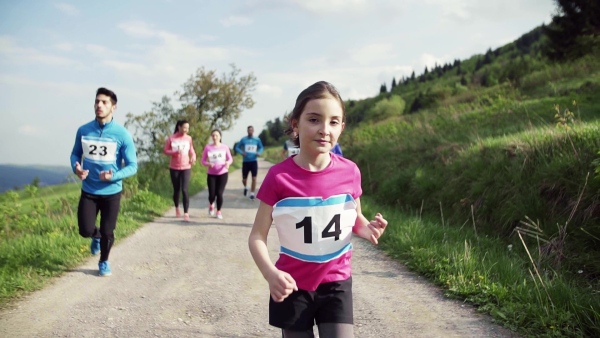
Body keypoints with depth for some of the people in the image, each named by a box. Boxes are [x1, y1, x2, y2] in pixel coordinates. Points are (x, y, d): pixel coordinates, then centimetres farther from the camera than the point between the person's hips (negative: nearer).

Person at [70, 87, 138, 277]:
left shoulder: (122, 134, -13)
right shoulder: (83, 130, -4)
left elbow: (132, 166, -10)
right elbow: (75, 154, 12)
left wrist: (113, 176, -27)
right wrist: (76, 167, -11)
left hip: (111, 192, -2)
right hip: (88, 191, 2)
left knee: (107, 232, 7)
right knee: (85, 230, -1)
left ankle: (104, 262, 36)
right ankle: (97, 236, 38)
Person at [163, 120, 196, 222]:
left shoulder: (189, 138, 0)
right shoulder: (171, 138, -6)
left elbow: (191, 150, 11)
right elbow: (165, 150, -1)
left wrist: (193, 157, -9)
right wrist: (175, 152, -18)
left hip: (186, 168, 0)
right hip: (174, 168, 0)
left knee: (184, 190, -11)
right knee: (176, 190, 12)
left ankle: (186, 214, -13)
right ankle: (177, 208, 38)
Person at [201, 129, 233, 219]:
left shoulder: (225, 147, -3)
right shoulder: (208, 147, -3)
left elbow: (230, 159, 4)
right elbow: (203, 161, 1)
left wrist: (228, 163, -18)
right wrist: (208, 164, -20)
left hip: (223, 173, 0)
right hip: (211, 174, 0)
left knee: (219, 193, -7)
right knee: (212, 194, -3)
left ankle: (219, 211, 14)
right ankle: (211, 205, 33)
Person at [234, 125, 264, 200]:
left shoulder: (257, 140, 0)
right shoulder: (243, 139, -2)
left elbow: (261, 147, 15)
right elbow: (237, 147, 5)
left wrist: (259, 152, -6)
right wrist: (241, 152, -14)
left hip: (254, 161, 0)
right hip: (245, 162, 0)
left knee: (254, 178, -8)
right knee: (244, 179, 7)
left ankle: (252, 193, 4)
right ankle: (245, 187, 40)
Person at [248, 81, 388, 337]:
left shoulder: (349, 172, -7)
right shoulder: (279, 177, -14)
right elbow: (257, 236, -9)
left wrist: (368, 228, -14)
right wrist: (270, 274, -28)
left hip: (336, 284, 1)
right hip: (294, 287, -1)